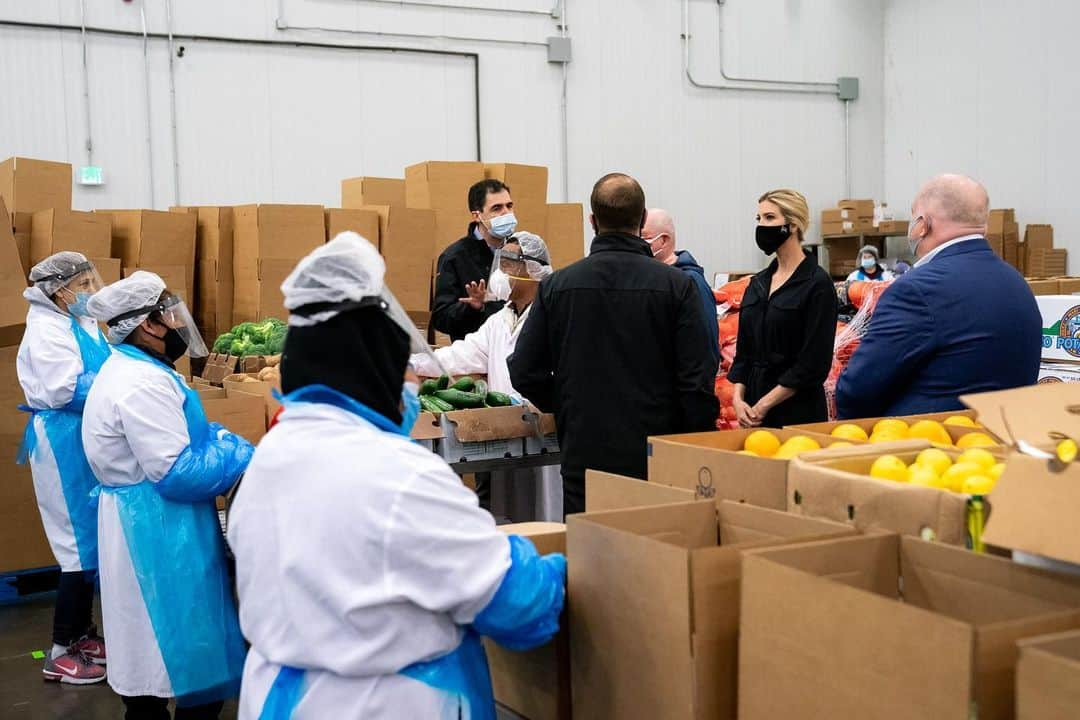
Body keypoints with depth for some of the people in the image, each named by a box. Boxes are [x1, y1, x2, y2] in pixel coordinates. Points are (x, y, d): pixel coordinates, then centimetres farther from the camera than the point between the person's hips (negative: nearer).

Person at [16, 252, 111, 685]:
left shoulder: (80, 323, 13)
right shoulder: (47, 329, -15)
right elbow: (65, 390, -23)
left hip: (88, 440, 9)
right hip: (65, 444, -9)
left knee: (93, 538, 15)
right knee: (81, 543, -4)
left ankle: (82, 632, 27)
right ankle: (62, 653, 6)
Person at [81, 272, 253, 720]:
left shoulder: (135, 370, 12)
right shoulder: (142, 384, -23)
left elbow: (187, 432, 17)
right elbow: (177, 472, -26)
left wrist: (234, 445, 2)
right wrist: (244, 459, -15)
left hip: (149, 523, 11)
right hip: (158, 531, -11)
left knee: (153, 647, 21)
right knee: (186, 648, -1)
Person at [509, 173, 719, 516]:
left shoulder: (556, 286, -1)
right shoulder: (676, 285, -6)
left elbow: (524, 373, 0)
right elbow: (698, 380, -8)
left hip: (584, 456, 1)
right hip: (657, 458, -1)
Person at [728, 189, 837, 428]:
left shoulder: (817, 284, -9)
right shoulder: (758, 283, 11)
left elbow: (814, 364, -13)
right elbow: (743, 350, 13)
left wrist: (764, 405, -13)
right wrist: (738, 399, -3)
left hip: (797, 411, -6)